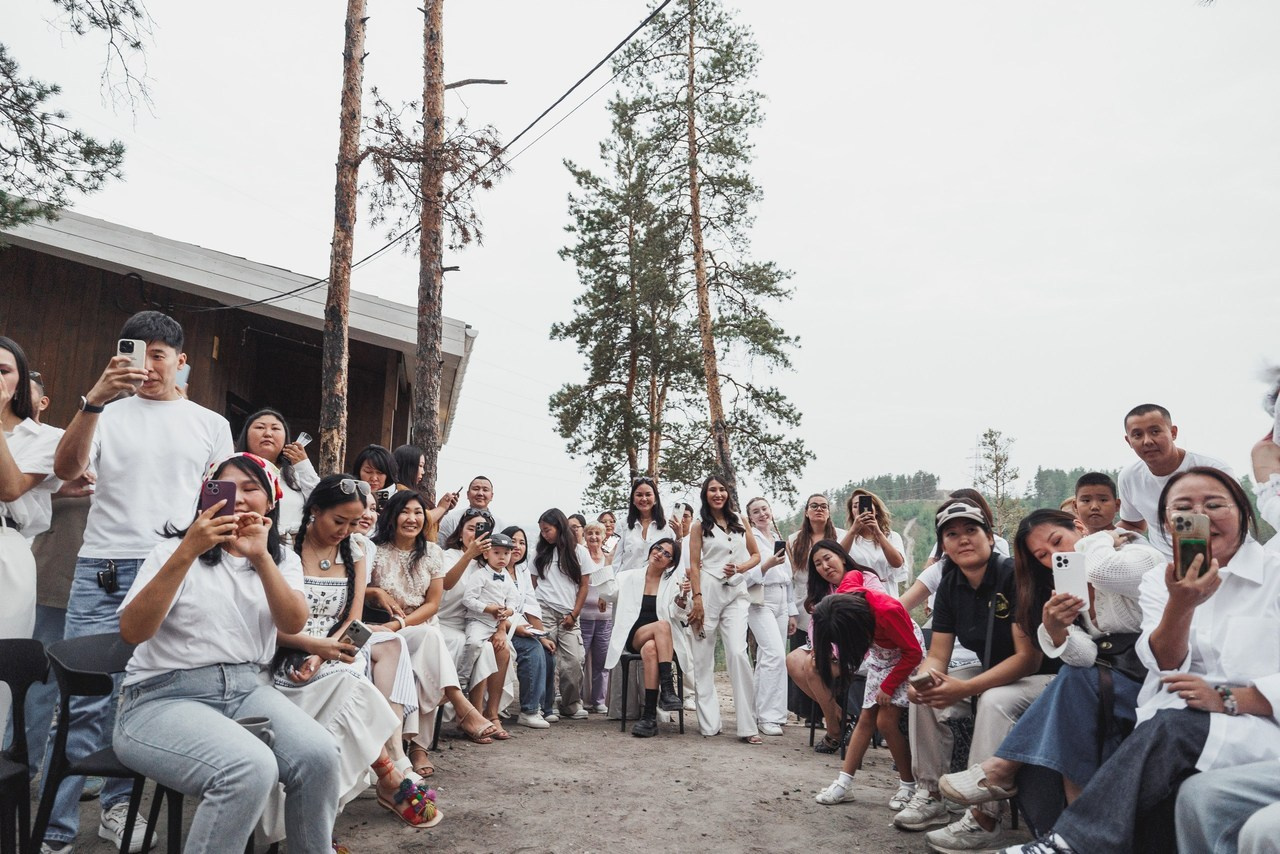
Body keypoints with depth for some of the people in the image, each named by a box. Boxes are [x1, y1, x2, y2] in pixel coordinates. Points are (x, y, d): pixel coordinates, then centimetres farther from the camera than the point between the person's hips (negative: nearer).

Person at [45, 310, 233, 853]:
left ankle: (117, 806, 21)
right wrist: (94, 400, -20)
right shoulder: (109, 413, 8)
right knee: (85, 698, -4)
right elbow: (65, 471, -8)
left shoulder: (211, 425, 13)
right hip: (105, 568, -1)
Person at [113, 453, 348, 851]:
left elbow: (293, 622, -9)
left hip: (245, 690, 4)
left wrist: (261, 557, -24)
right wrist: (187, 552, -25)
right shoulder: (176, 548, 1)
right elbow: (132, 632, -15)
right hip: (163, 698, -3)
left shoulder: (282, 559, 11)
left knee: (320, 755, -25)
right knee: (251, 768, -32)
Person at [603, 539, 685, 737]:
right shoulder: (631, 578, 12)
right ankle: (668, 689, -37)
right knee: (662, 625, -33)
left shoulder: (673, 584, 8)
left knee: (650, 649, -37)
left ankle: (649, 716, -36)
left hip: (662, 641, 0)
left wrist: (683, 599, -22)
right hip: (633, 638, 0)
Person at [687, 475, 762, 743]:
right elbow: (694, 564, 1)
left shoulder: (740, 520, 13)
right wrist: (697, 598, -9)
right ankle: (709, 722, 11)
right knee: (703, 657, 1)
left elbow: (756, 554, 17)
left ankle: (748, 725, -6)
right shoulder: (700, 526, 6)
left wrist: (739, 568, -4)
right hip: (708, 591, -1)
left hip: (736, 592, 1)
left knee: (738, 653, -11)